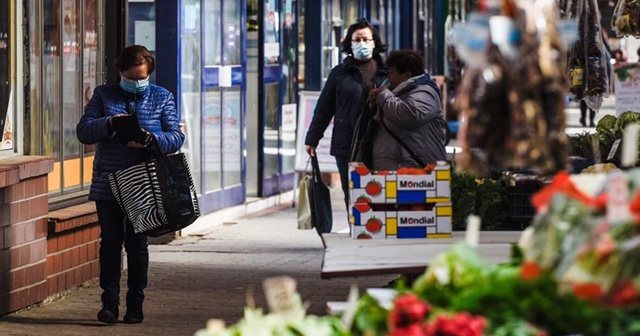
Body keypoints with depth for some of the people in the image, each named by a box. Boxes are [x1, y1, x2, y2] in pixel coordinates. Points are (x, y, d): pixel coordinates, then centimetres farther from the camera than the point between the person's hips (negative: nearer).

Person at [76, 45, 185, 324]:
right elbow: (83, 131, -3)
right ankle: (110, 302, 0)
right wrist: (109, 123, -21)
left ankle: (135, 304, 11)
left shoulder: (162, 98, 6)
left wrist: (151, 140, -20)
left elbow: (176, 137, -1)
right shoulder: (103, 95, 6)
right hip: (108, 184, 0)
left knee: (137, 243, 4)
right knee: (110, 241, -3)